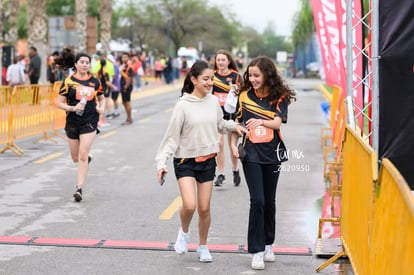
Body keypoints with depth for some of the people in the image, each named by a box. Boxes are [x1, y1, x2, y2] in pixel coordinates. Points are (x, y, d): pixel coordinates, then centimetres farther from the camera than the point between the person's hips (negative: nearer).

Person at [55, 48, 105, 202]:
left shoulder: (95, 82, 4)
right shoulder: (68, 81, -3)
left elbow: (101, 98, 19)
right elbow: (59, 103, -3)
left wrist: (102, 108, -1)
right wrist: (73, 108, -20)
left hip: (89, 122, -1)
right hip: (72, 123, 1)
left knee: (83, 156, -12)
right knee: (76, 158, 13)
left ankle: (79, 188, -8)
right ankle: (87, 159, 49)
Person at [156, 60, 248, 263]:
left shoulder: (213, 101, -1)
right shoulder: (183, 105, -14)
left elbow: (219, 124, 19)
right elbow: (171, 136, -10)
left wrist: (234, 126, 1)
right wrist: (162, 162, -17)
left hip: (208, 160, 4)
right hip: (185, 161, -4)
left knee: (204, 209, 6)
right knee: (189, 205, -19)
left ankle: (203, 247, 27)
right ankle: (184, 232, 14)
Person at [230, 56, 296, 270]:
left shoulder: (279, 97, -3)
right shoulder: (244, 95, 0)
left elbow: (277, 122, -15)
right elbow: (236, 121, 8)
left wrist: (260, 122, -34)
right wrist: (233, 144, -4)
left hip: (271, 154, 1)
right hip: (250, 154, -1)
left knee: (269, 201, 12)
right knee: (257, 201, -10)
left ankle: (268, 244, 29)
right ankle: (257, 251, -5)